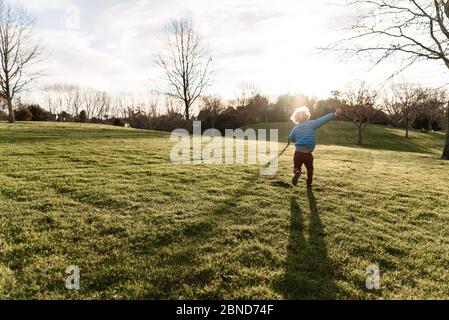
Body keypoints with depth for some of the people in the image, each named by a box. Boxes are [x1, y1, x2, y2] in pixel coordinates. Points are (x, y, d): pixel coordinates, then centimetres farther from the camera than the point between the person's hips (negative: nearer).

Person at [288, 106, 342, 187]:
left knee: (297, 168, 12)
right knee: (310, 169, 23)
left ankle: (297, 173, -22)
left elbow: (290, 139, 17)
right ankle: (309, 184, 27)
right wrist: (334, 114, -15)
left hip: (298, 152, 1)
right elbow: (323, 120, -12)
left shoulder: (295, 128, 5)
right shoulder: (311, 124, -4)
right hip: (308, 153, -1)